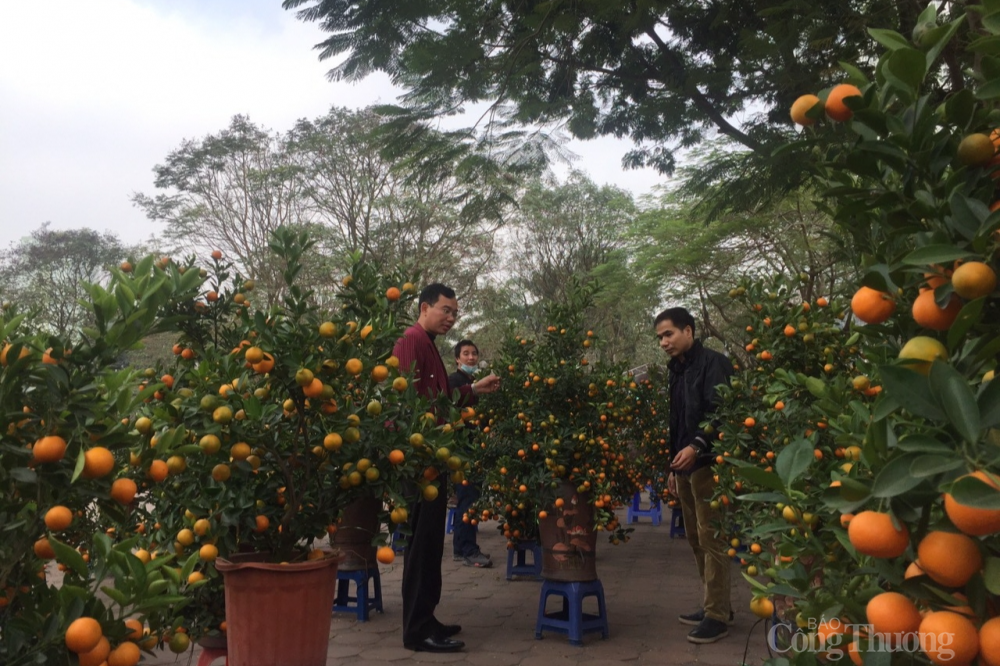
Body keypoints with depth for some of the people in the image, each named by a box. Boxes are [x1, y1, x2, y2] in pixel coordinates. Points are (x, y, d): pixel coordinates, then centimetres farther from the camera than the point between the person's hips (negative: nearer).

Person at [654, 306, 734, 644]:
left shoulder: (713, 363, -7)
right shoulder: (677, 371, 19)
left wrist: (697, 446, -29)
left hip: (707, 464, -9)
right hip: (686, 466, 9)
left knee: (710, 539, -6)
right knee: (695, 538, 12)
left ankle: (717, 615, 1)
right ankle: (716, 604, 24)